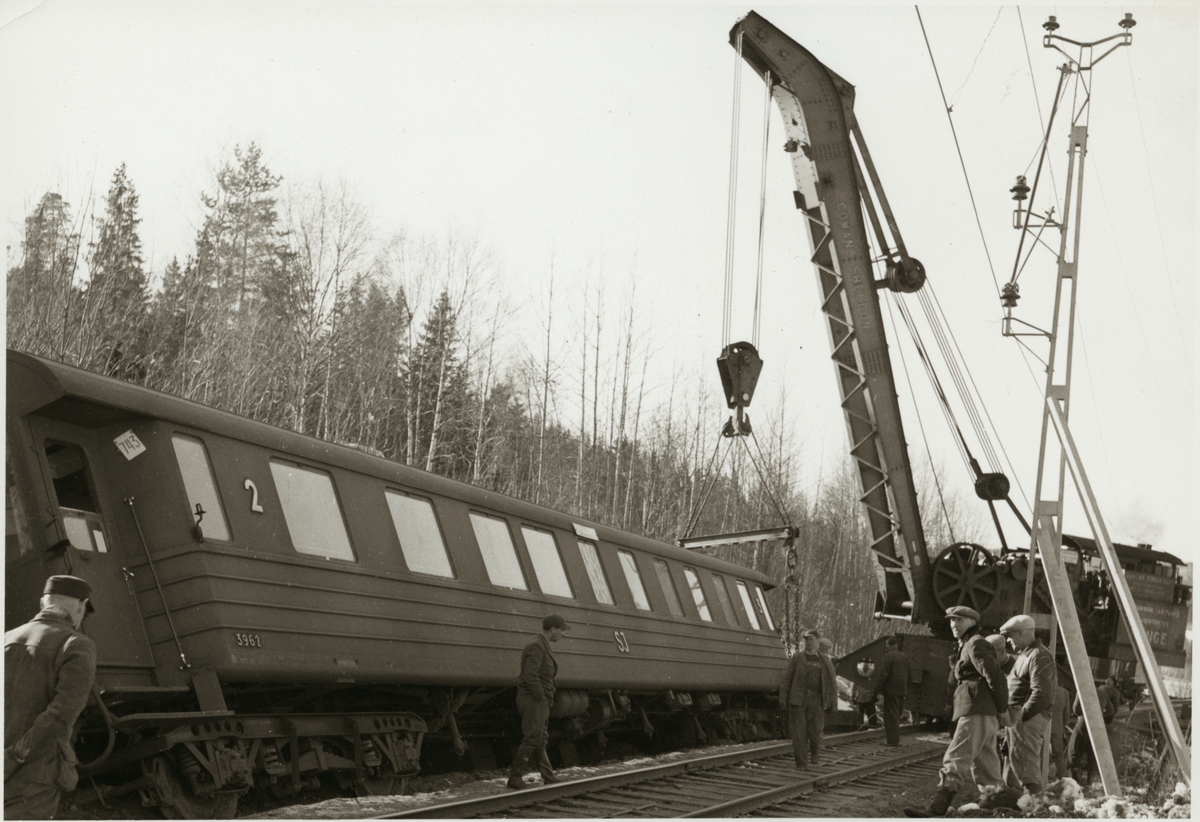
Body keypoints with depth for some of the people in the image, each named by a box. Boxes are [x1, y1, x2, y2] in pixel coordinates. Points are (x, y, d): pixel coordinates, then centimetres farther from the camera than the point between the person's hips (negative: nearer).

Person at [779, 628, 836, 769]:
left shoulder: (824, 661, 9)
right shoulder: (797, 658, 5)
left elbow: (832, 682, 9)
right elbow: (787, 678, 2)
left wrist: (833, 701, 2)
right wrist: (783, 697, -4)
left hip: (816, 700, 1)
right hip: (798, 700, -1)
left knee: (815, 729, 1)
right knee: (799, 731, -3)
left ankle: (815, 752, 32)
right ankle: (801, 762, 6)